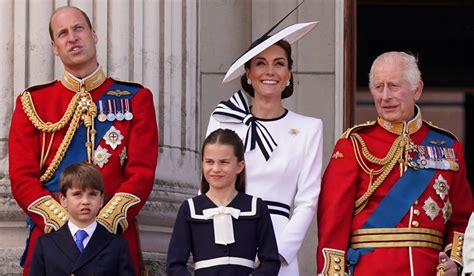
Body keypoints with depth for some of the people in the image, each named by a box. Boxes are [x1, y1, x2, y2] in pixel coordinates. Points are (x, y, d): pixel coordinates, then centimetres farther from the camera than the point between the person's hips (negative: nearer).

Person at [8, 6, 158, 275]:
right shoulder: (32, 102, 9)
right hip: (49, 237, 0)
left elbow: (142, 173, -1)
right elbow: (22, 177, 1)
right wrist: (63, 224, -13)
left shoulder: (136, 99, 8)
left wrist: (104, 224, -14)